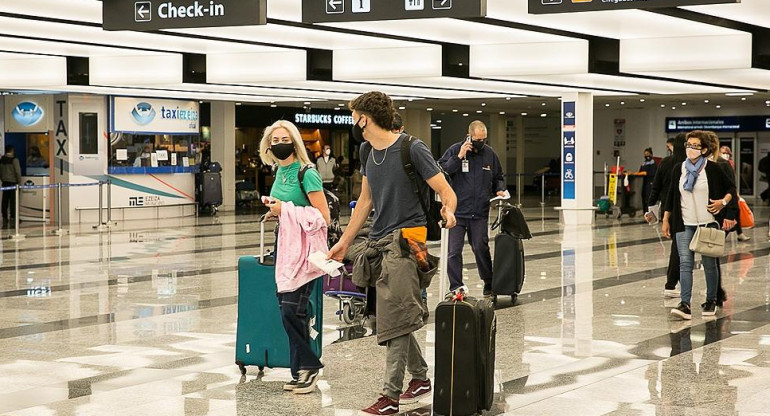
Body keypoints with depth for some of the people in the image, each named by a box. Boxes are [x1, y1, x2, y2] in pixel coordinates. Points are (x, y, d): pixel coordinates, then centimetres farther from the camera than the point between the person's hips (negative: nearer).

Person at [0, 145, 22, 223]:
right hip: (13, 182, -6)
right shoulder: (14, 160, -12)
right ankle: (12, 217, -3)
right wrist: (19, 181, -3)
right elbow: (18, 172, -13)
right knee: (13, 200, -2)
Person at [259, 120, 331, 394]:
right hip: (284, 245, 8)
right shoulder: (280, 171, 12)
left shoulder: (307, 174, -13)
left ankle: (307, 366, 3)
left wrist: (286, 210, -17)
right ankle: (302, 371, 16)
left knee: (291, 309, -13)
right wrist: (275, 209, 6)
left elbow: (323, 217, -17)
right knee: (287, 308, 8)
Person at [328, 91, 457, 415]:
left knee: (395, 319, -10)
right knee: (392, 318, 12)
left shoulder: (412, 149, -11)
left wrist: (448, 211, -34)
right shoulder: (367, 151, 12)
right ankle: (420, 377, 26)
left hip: (406, 239, -8)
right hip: (378, 242, 8)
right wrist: (344, 242, 22)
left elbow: (446, 192, -11)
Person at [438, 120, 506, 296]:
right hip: (457, 211, -2)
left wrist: (499, 189, 0)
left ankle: (489, 283, 18)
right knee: (454, 250, -3)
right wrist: (458, 157, -17)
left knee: (481, 248, 3)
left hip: (480, 212, 2)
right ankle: (456, 287, 5)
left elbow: (498, 177, 20)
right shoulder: (455, 150, -3)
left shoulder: (490, 153, 7)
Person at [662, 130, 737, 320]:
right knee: (685, 263, -10)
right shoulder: (678, 169, 6)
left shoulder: (712, 169, -3)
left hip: (708, 223, -2)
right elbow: (671, 196, 13)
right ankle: (685, 304, -16)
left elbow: (731, 187, 8)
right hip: (684, 224, 2)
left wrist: (723, 202, -11)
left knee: (709, 263, 8)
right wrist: (666, 220, 13)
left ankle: (711, 301, 23)